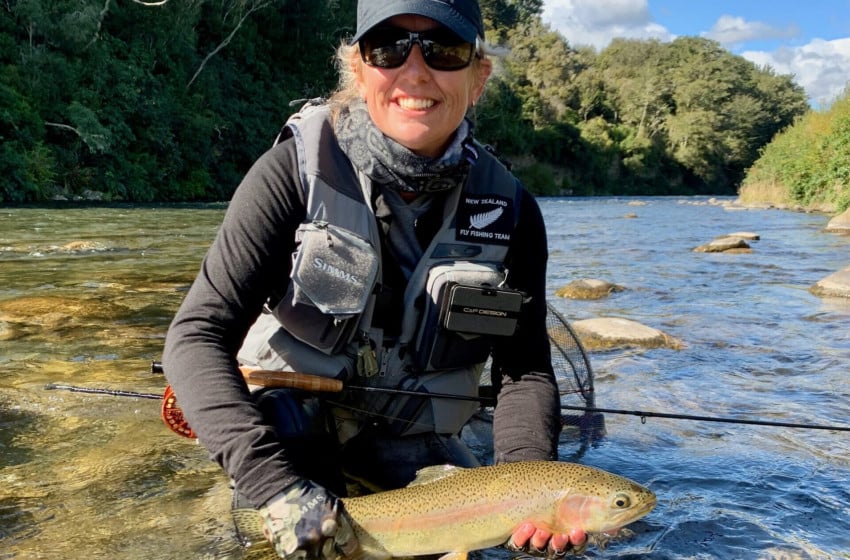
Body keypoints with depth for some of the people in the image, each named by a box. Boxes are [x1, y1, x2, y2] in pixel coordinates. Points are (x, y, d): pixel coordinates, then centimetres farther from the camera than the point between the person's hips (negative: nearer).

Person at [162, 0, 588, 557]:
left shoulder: (509, 208, -12)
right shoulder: (300, 167, -21)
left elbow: (524, 370, -7)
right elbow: (197, 335, -25)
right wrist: (276, 483, -38)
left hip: (409, 441, 4)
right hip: (288, 416, -3)